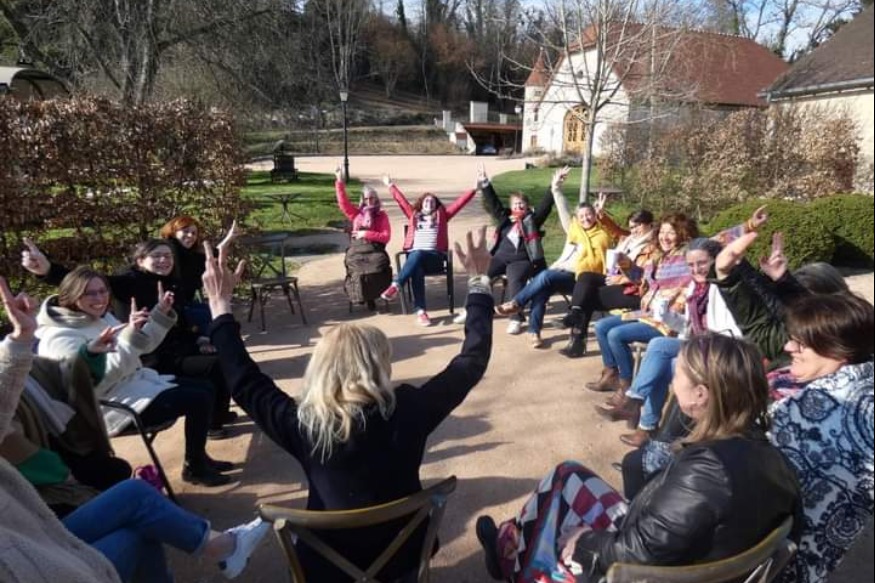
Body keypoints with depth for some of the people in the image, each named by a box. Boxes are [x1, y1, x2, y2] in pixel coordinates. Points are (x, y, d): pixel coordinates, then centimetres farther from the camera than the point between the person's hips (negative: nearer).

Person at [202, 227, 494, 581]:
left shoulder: (303, 425, -26)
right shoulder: (408, 411, -26)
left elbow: (245, 382, -9)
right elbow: (473, 361, -16)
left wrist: (221, 308, -4)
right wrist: (479, 281, -9)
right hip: (404, 555, 1)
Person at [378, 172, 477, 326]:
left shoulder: (441, 215, 21)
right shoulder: (414, 215, 26)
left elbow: (460, 202, 16)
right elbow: (401, 200, 33)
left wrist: (474, 188, 10)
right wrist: (390, 185, 39)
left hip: (434, 256, -1)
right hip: (414, 255, 1)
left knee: (418, 255, -37)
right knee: (416, 270, -34)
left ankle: (395, 286, -46)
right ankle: (420, 311, -41)